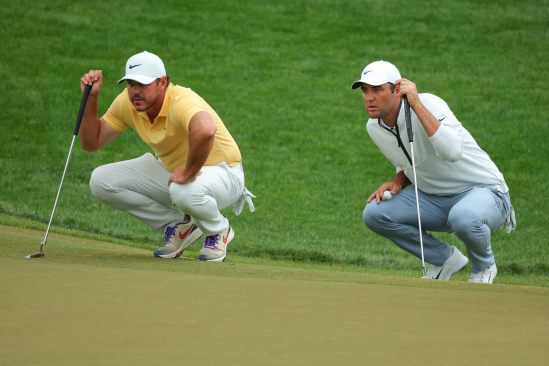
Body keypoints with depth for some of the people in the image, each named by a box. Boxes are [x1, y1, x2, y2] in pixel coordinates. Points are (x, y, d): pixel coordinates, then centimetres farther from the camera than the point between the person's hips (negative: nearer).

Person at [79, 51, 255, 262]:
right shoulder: (126, 103, -10)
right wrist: (91, 98, -14)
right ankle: (179, 226, 4)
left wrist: (188, 174, -44)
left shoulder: (182, 101, -34)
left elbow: (205, 131, -58)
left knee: (186, 192, -43)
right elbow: (91, 143, -2)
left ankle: (219, 231, -5)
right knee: (101, 181, -8)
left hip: (221, 172, -7)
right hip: (170, 169, 7)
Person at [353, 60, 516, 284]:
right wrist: (397, 182, -5)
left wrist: (417, 105, -40)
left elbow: (452, 151, -43)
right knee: (374, 213, -13)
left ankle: (483, 267, -3)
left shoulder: (428, 104, -24)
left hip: (484, 191, -7)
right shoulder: (374, 127, 0)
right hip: (434, 198, 7)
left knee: (463, 218, -41)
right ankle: (444, 259, 8)